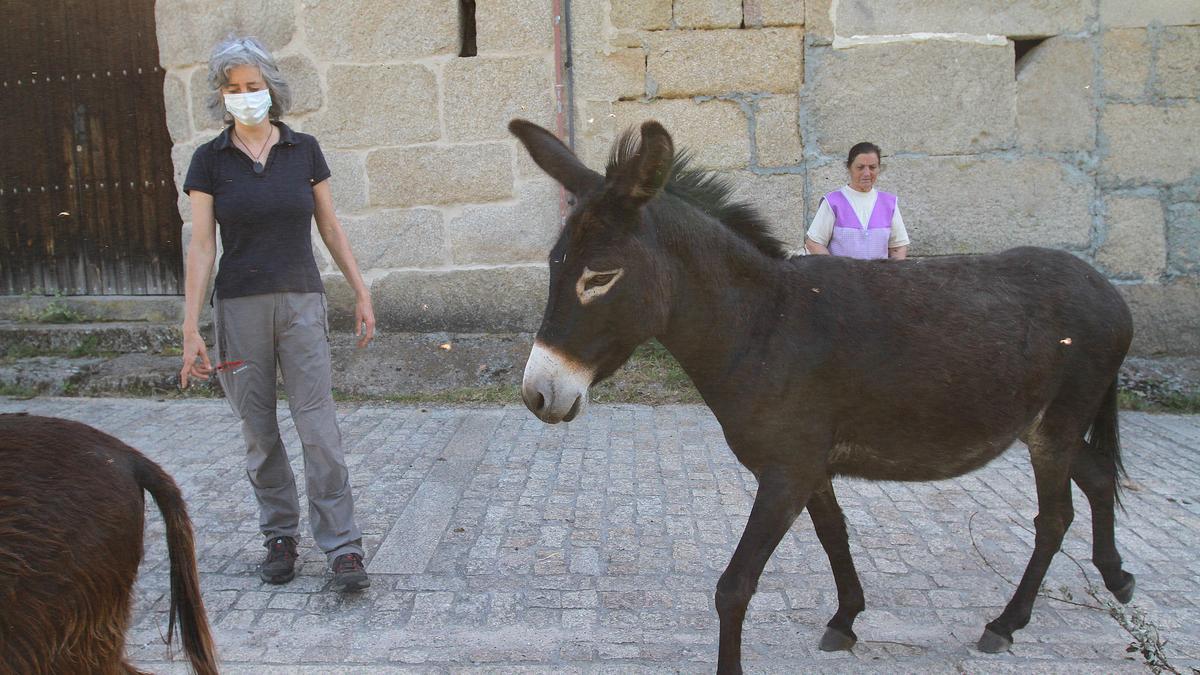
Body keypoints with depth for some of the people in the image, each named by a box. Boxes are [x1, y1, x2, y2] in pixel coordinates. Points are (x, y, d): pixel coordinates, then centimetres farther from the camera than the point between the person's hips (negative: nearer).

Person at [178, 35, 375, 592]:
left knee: (318, 426, -6)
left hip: (301, 303, 0)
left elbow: (330, 228, 9)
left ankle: (343, 547, -1)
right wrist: (191, 328, -7)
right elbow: (201, 246, -2)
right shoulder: (209, 160, 1)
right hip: (239, 308, 0)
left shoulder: (304, 150, 4)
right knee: (258, 431, 7)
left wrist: (361, 292, 5)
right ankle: (280, 537, 23)